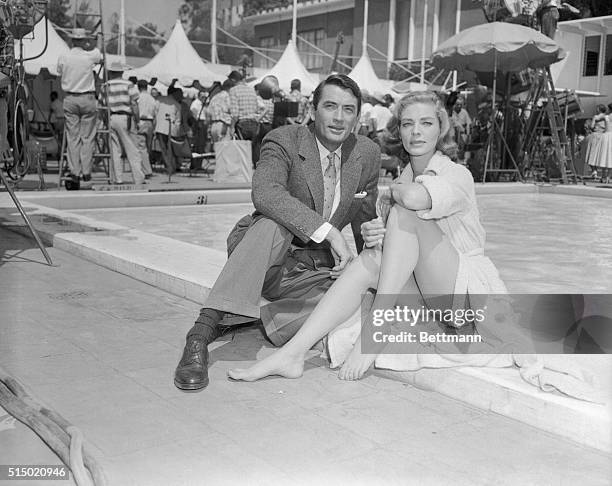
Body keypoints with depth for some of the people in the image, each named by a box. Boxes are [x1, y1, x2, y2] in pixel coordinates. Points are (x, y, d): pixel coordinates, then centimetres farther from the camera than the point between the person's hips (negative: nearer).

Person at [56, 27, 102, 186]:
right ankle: (86, 171, 3)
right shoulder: (90, 56, -4)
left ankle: (74, 172, 1)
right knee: (87, 137, 3)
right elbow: (100, 55, 19)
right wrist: (97, 46, 39)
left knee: (72, 137, 4)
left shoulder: (63, 58, 0)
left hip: (70, 99, 2)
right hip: (87, 98, -1)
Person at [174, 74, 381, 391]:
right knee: (273, 224, -37)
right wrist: (329, 232, -38)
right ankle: (205, 326, -39)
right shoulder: (285, 140, -11)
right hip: (269, 258, -4)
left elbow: (365, 219, 16)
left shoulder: (368, 154, 4)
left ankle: (237, 322, -23)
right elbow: (265, 192, -32)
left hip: (316, 268, 4)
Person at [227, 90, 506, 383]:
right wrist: (372, 236, -17)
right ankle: (293, 353, -26)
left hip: (471, 293, -6)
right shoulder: (402, 181, 12)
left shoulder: (458, 176, -11)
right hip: (431, 298, 6)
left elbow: (415, 197, -35)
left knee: (404, 214, -22)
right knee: (370, 260, -19)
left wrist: (395, 193, -11)